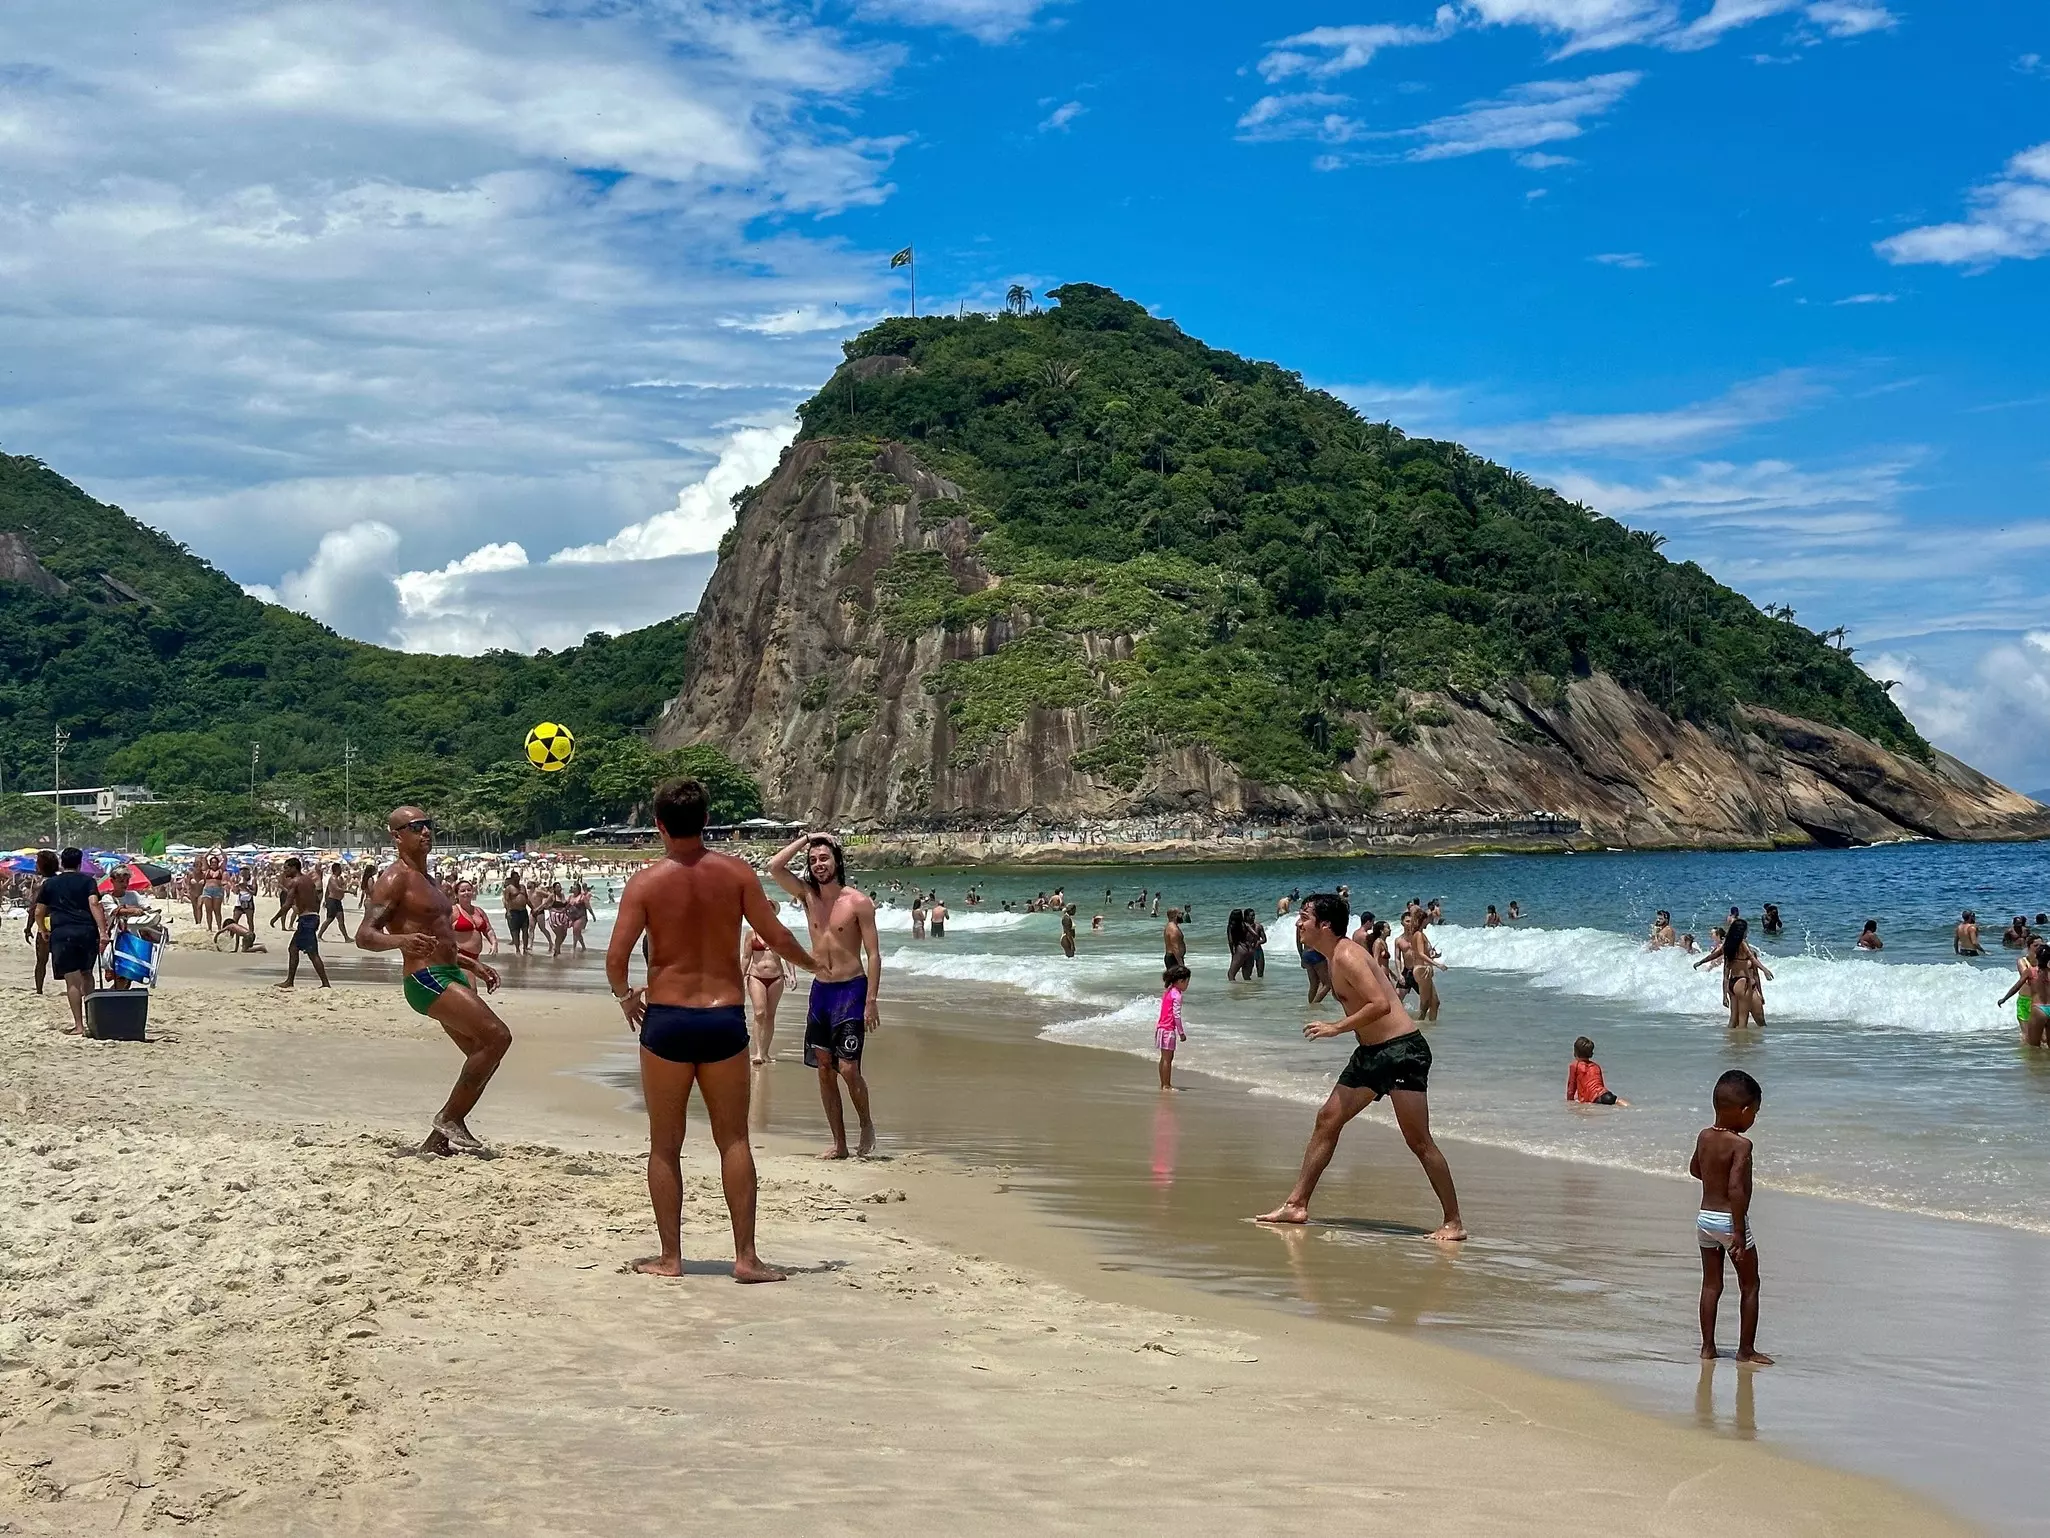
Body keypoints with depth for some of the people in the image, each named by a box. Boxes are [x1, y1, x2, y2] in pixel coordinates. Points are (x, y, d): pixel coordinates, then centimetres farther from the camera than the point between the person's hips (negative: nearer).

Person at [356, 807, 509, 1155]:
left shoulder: (428, 881, 22)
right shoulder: (396, 879, -8)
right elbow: (364, 935, -18)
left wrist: (473, 964, 30)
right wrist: (400, 939, -36)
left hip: (452, 975, 10)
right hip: (426, 980, -10)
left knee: (483, 1054, 8)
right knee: (497, 1036, -19)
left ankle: (438, 1140, 13)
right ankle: (450, 1117, -8)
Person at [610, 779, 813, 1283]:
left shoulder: (646, 882, -6)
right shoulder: (736, 873, -3)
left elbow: (616, 958, -10)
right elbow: (775, 936, -2)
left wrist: (625, 996, 11)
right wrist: (815, 963, 17)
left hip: (666, 1020, -1)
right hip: (725, 1018, 1)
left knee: (665, 1145, 10)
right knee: (734, 1141, 9)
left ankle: (670, 1257, 13)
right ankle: (746, 1256, 4)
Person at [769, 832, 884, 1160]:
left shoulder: (858, 902, -8)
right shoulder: (807, 896, 6)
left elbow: (873, 954, -9)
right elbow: (775, 867, -3)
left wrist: (870, 1002, -15)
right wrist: (805, 839, -1)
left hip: (851, 989, -5)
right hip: (820, 989, 5)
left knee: (848, 1068, -13)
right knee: (825, 1069, 5)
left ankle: (867, 1125, 13)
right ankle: (839, 1144, 13)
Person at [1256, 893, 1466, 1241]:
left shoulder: (1347, 956, -16)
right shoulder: (1337, 958, 13)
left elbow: (1381, 1004, -26)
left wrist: (1337, 1027, -20)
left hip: (1402, 1050, -11)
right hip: (1371, 1053, 11)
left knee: (1418, 1142, -8)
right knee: (1327, 1120, 12)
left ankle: (1454, 1223, -1)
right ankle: (1297, 1205, 19)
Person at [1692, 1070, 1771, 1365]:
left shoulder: (1704, 1136, 2)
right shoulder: (1741, 1144, -19)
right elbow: (1736, 1189, -27)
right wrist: (1739, 1232, -24)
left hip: (1705, 1216, 7)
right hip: (1730, 1220, -6)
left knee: (1711, 1284, 15)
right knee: (1749, 1285, 9)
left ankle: (1708, 1347, 17)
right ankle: (1746, 1349, 12)